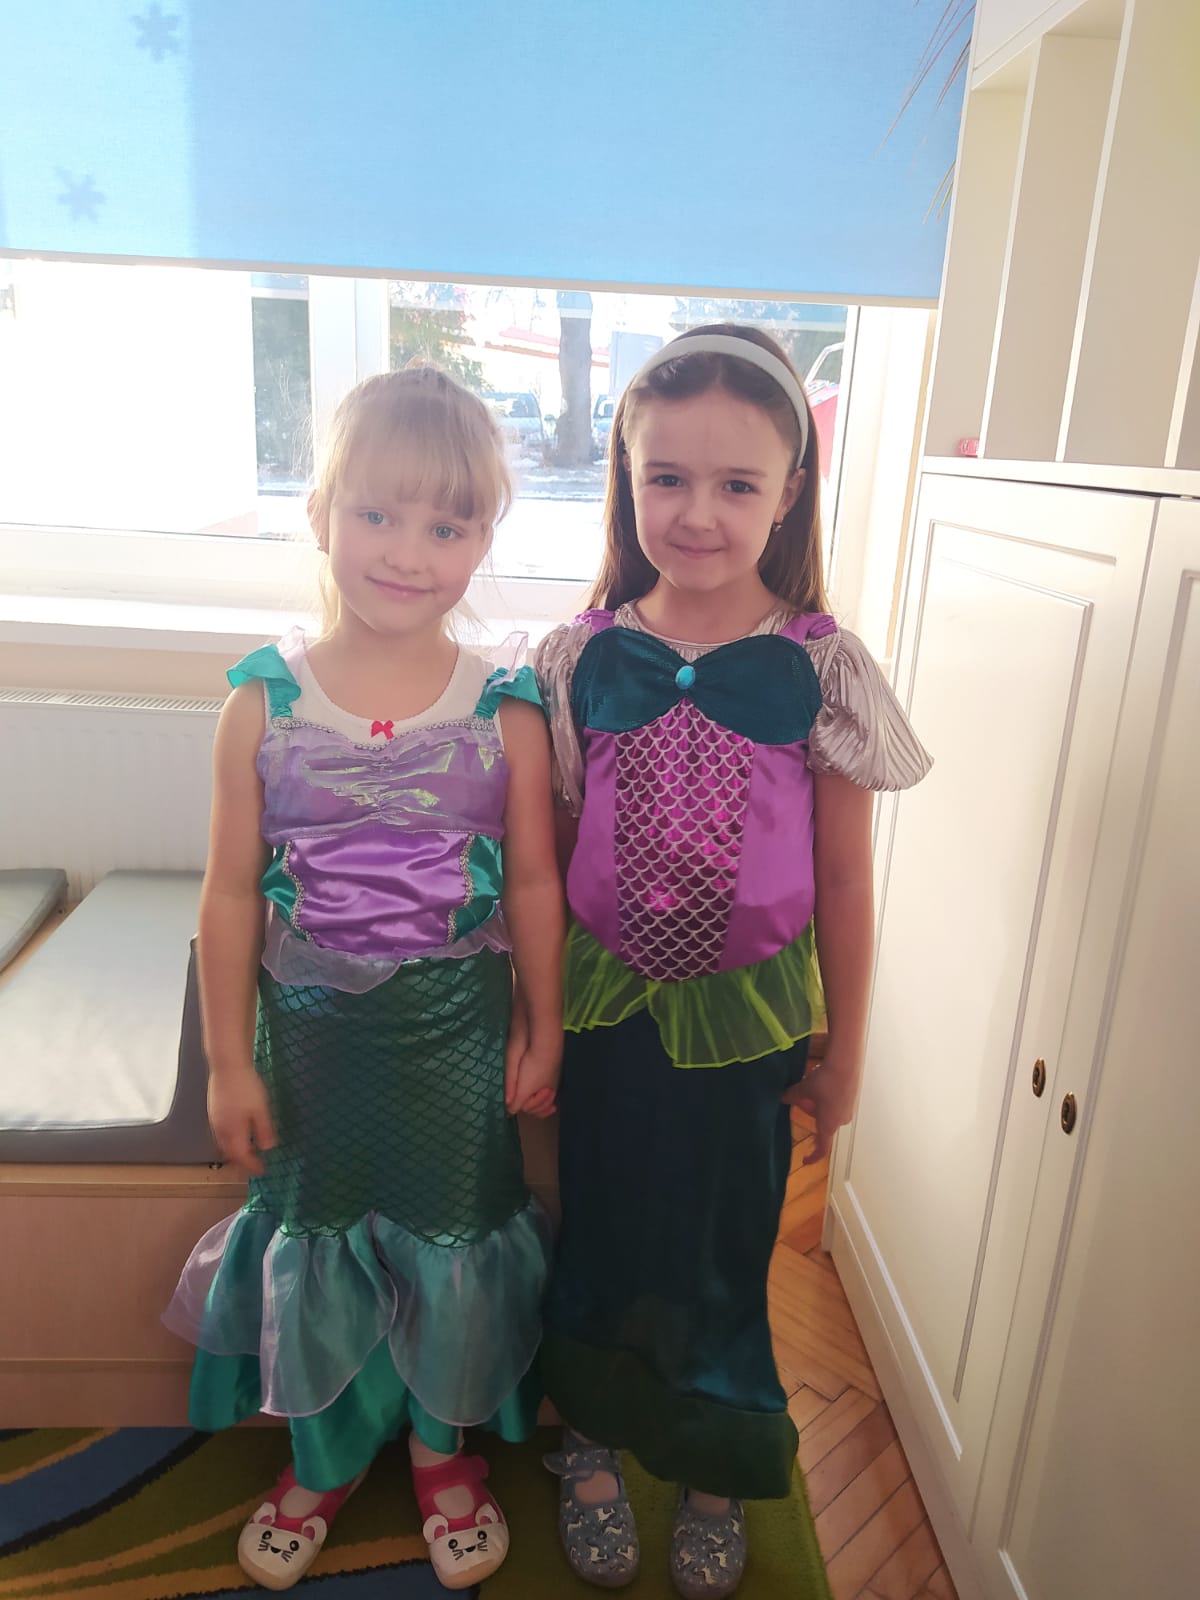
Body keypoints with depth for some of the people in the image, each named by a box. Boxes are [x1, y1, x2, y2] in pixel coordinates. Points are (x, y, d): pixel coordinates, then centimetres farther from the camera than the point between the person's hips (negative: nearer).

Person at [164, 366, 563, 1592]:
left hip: (458, 1031, 0)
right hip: (311, 1029, 1)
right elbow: (232, 894, -6)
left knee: (451, 1239, 16)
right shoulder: (265, 699, -10)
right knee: (316, 1239, 19)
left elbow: (532, 882, -4)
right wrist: (229, 1058, -2)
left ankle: (444, 1449, 47)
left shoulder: (506, 708, -12)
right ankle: (323, 1461, 48)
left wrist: (543, 1030, 1)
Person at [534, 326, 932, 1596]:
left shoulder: (819, 669, -10)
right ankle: (592, 1447, 46)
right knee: (599, 1233, 16)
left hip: (748, 1012, 0)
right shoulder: (585, 657, -7)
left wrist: (841, 1055, 1)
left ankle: (715, 1481, 45)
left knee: (724, 1248, 16)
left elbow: (844, 881, -4)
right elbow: (546, 850, 0)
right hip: (607, 1003, 1)